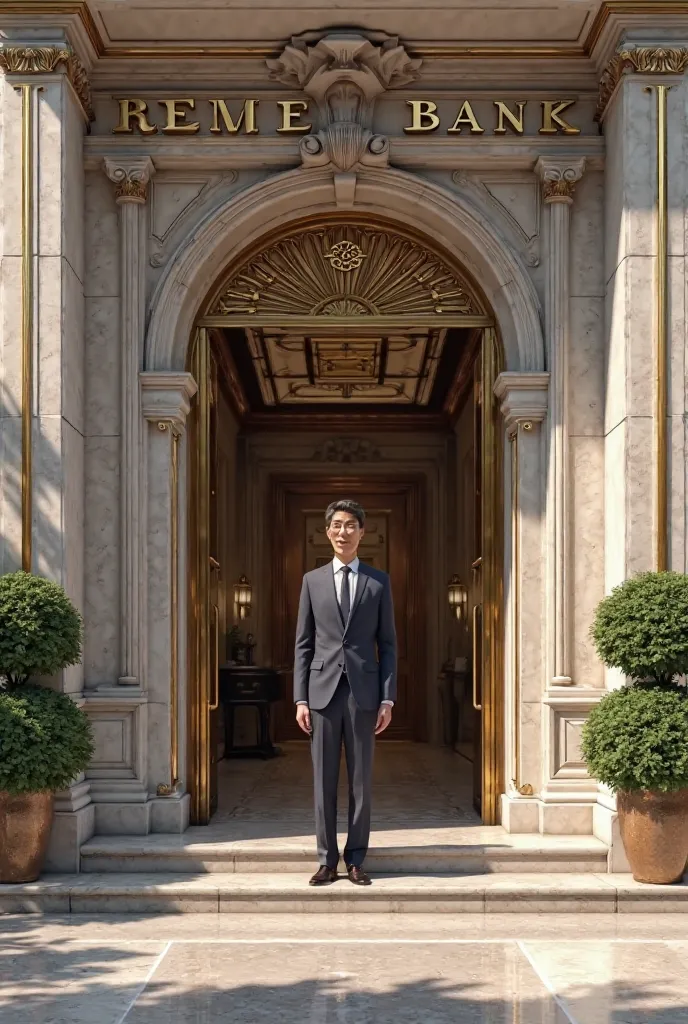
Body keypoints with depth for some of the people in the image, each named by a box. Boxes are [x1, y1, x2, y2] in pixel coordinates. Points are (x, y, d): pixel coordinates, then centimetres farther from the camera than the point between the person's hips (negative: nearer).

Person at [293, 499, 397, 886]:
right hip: (324, 691, 1)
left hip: (363, 692, 0)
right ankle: (327, 860, 11)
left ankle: (356, 860, 11)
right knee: (324, 781, 3)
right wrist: (301, 698, 1)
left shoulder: (379, 582, 7)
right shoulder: (313, 581, 9)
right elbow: (303, 644, 8)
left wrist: (388, 698, -2)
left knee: (361, 780, 4)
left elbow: (388, 644, 6)